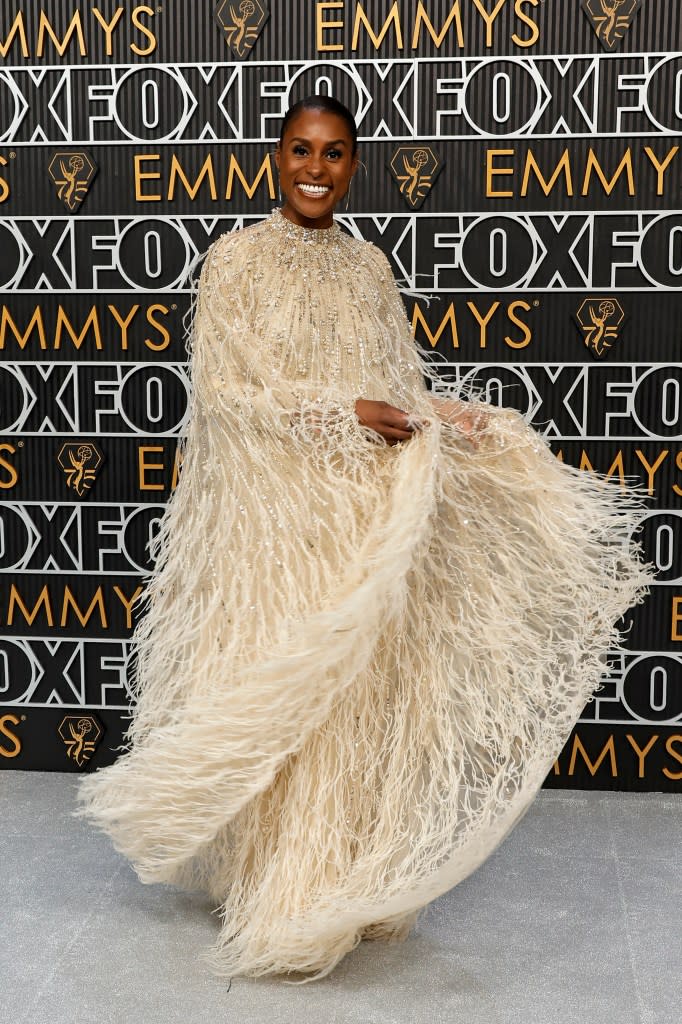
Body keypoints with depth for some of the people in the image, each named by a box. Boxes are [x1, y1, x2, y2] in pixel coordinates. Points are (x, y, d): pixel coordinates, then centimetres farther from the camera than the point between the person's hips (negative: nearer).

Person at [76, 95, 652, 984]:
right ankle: (285, 902, 16)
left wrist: (484, 428, -4)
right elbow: (224, 388, -10)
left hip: (368, 513, 5)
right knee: (282, 693, -1)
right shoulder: (238, 257, -3)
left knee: (367, 686, 10)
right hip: (274, 511, -5)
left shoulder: (370, 265, 13)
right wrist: (345, 414, -17)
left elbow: (403, 385, 13)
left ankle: (355, 883, 27)